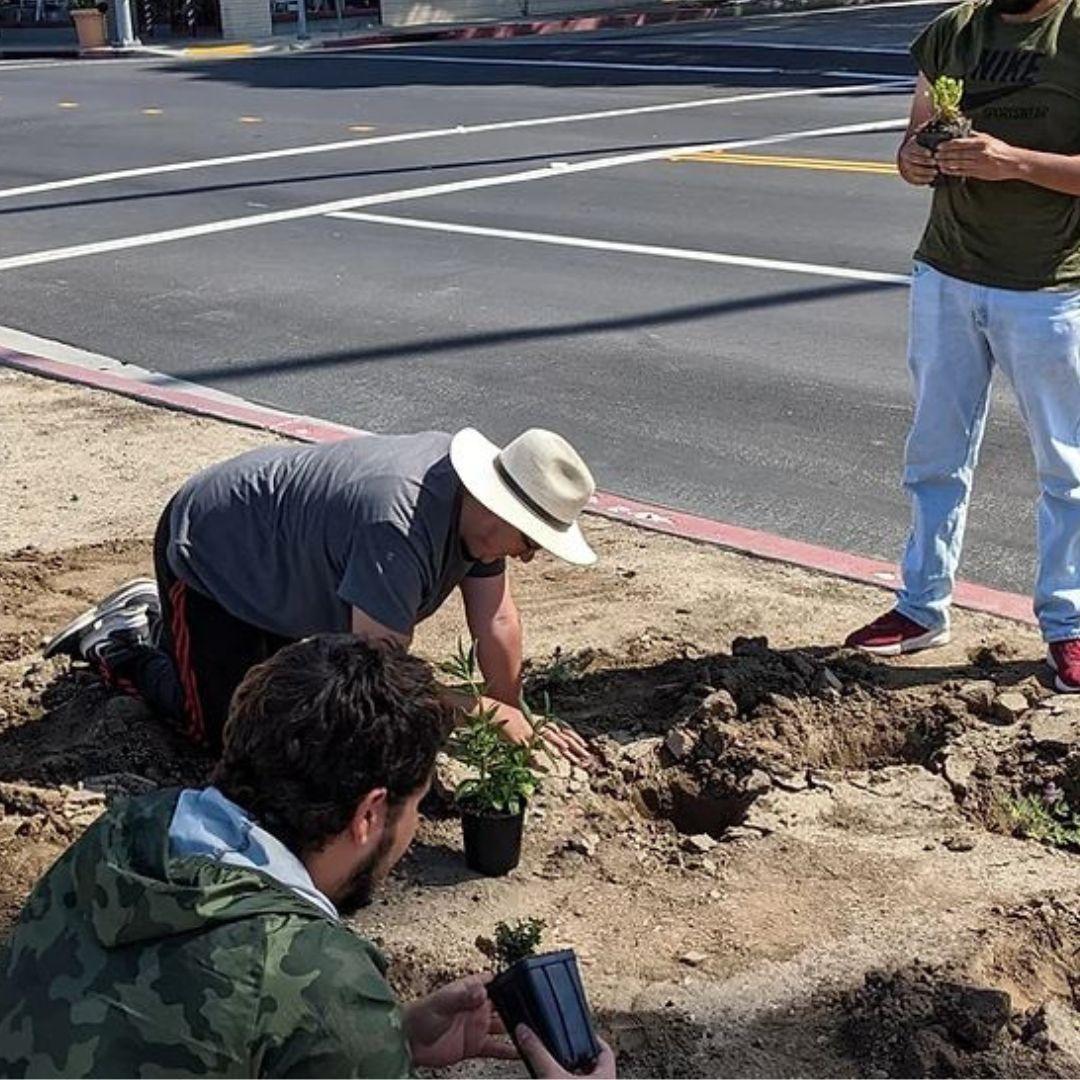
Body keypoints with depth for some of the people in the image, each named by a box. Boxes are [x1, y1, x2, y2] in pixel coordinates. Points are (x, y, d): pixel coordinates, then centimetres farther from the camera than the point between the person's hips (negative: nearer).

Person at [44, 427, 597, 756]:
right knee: (227, 732, -7)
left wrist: (514, 721, -9)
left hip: (282, 563, 9)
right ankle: (113, 644, 15)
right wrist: (489, 713, -30)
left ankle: (155, 616, 33)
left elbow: (495, 618, -8)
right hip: (205, 549, -8)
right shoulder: (397, 527, -41)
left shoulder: (478, 492, -14)